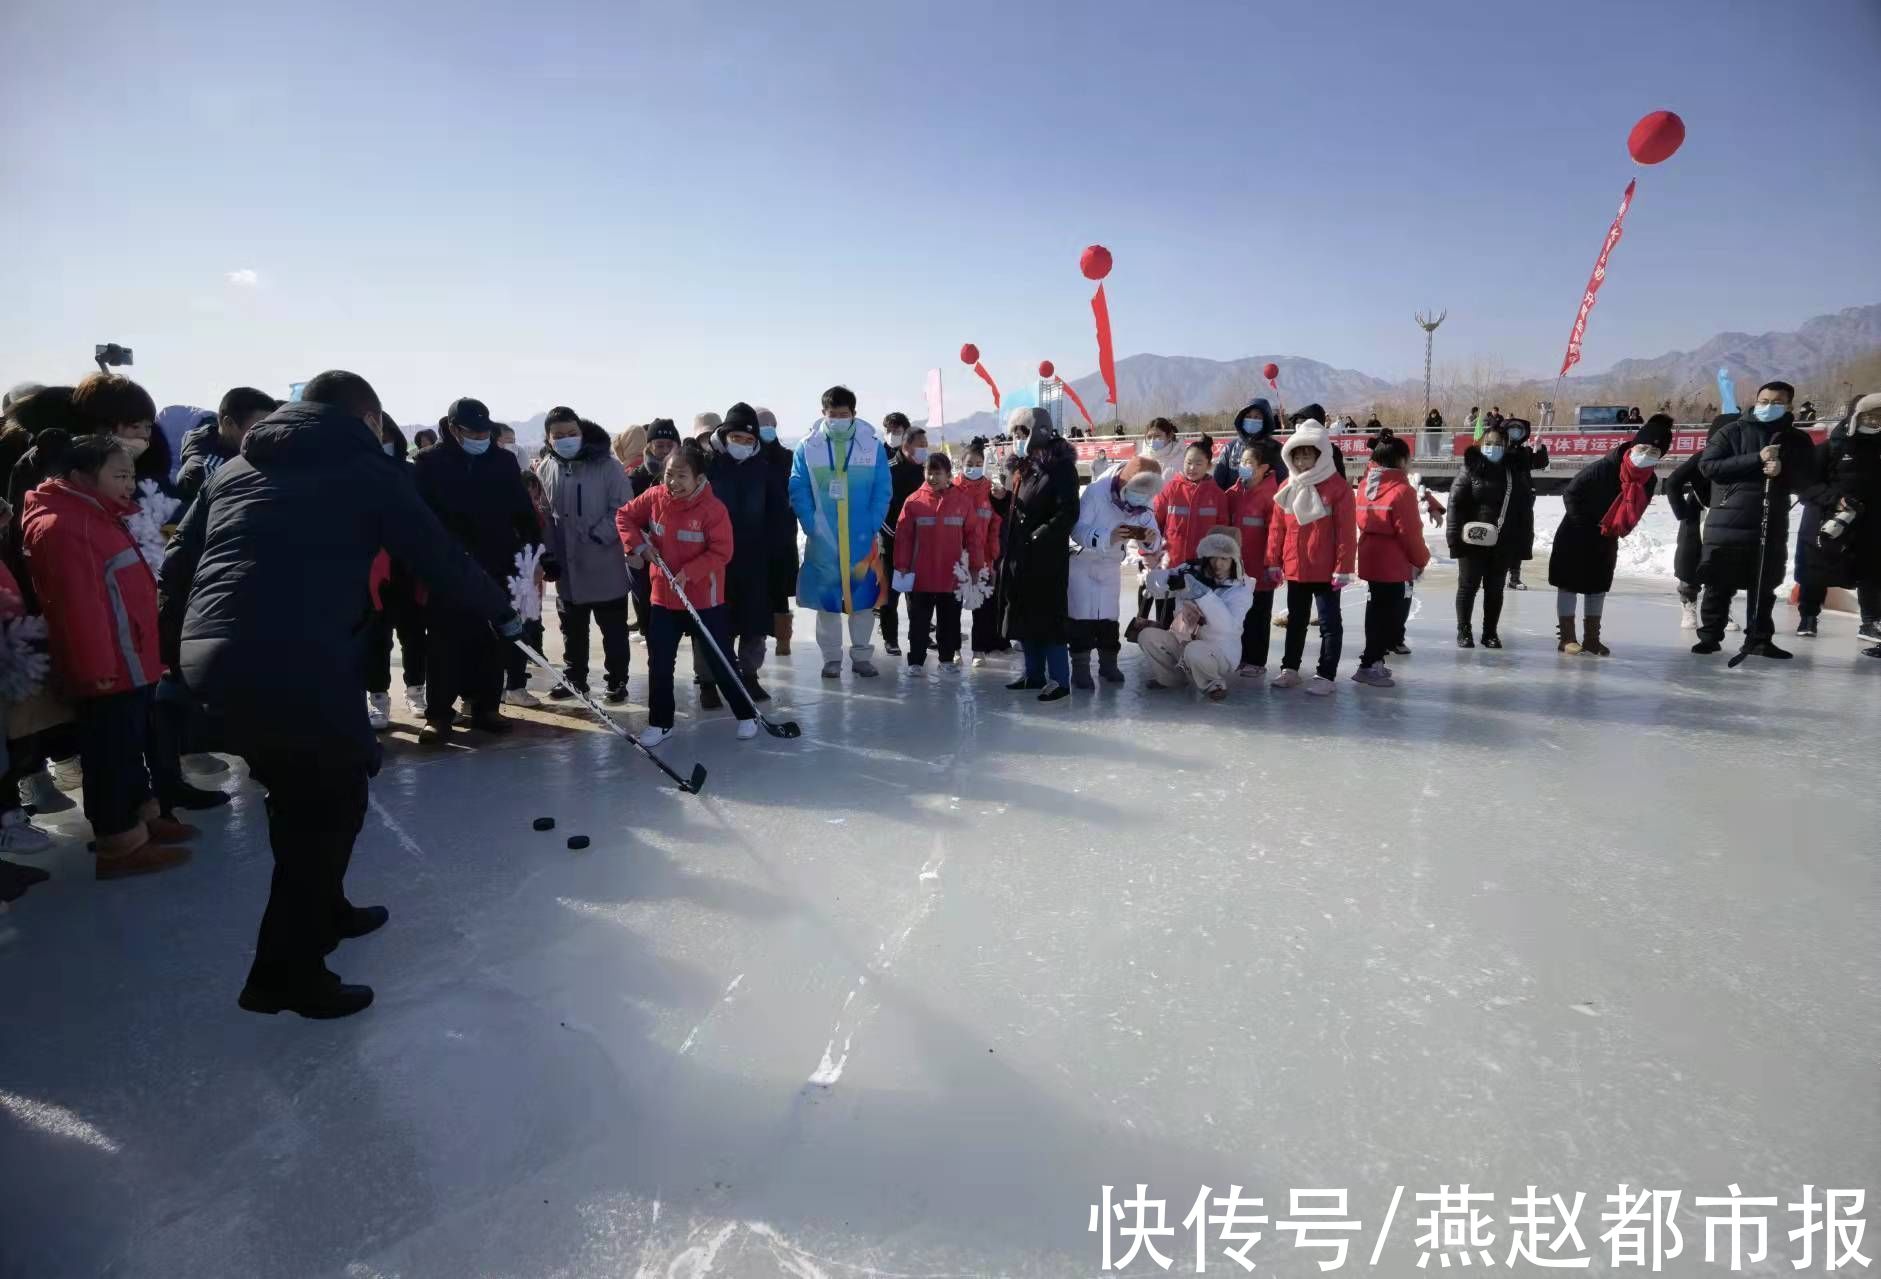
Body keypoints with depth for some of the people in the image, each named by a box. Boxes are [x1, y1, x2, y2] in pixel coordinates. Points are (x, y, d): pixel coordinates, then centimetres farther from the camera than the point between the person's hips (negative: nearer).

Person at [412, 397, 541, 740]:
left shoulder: (504, 461, 7)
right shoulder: (429, 463, -1)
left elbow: (523, 509, 10)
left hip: (497, 568, 3)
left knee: (493, 641, 8)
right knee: (445, 642, 1)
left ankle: (486, 707, 19)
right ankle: (439, 714, 8)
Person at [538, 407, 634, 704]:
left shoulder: (606, 465, -11)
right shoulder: (545, 469, 3)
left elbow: (623, 510, -13)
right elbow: (543, 514, 9)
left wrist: (596, 537, -19)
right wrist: (548, 553, 1)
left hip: (605, 566, -5)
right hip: (566, 568, 5)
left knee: (613, 630, 6)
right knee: (572, 629, 18)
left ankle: (617, 682, 17)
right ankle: (574, 678, 32)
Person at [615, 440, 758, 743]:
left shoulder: (713, 509, -18)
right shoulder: (654, 498, -4)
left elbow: (721, 553, -18)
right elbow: (624, 516, 10)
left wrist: (688, 572, -25)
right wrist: (637, 545, -5)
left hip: (705, 601, -4)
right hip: (663, 597, 4)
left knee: (721, 662, 5)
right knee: (659, 664, 9)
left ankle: (747, 715, 22)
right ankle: (660, 723, 24)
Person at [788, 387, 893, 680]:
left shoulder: (872, 445, -1)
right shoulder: (807, 447, -1)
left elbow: (883, 490, -2)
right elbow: (798, 491, -1)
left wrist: (873, 526, -10)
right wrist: (811, 527, -10)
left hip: (863, 537, 0)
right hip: (822, 539, 0)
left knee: (863, 593, 7)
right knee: (826, 596, 7)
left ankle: (862, 655, 19)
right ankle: (831, 657, 18)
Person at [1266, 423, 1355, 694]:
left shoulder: (1337, 487, -10)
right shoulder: (1287, 488, 5)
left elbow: (1346, 532, -12)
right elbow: (1277, 528, 7)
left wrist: (1343, 568, -15)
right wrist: (1274, 562, 5)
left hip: (1326, 570, -5)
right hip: (1294, 568, 5)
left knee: (1329, 622, 4)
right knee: (1296, 620, 17)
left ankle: (1325, 674, 10)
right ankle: (1290, 668, 28)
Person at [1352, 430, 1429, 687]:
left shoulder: (1365, 485, 6)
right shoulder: (1402, 490, -17)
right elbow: (1410, 532, -16)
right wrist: (1422, 560, -2)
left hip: (1371, 559, 8)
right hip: (1395, 564, -8)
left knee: (1378, 610, 19)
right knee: (1392, 614, 0)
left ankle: (1373, 659, 27)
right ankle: (1369, 665, 0)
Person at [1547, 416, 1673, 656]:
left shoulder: (1650, 481, -11)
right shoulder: (1603, 468, -27)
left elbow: (1634, 513, 3)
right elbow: (1571, 494, -20)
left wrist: (1613, 535, -4)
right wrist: (1587, 529, -17)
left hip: (1606, 541, 6)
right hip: (1576, 535, -6)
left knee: (1598, 587, 11)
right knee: (1569, 584, -1)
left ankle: (1591, 638, 19)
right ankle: (1567, 638, 4)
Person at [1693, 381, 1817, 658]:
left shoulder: (1799, 440, 11)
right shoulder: (1733, 432, 3)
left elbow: (1807, 480, 6)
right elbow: (1708, 465, -9)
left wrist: (1783, 471, -15)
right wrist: (1756, 459, -17)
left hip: (1771, 527, 3)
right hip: (1727, 524, -3)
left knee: (1764, 588, 8)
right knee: (1719, 586, 2)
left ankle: (1759, 640, 17)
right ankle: (1709, 636, 11)